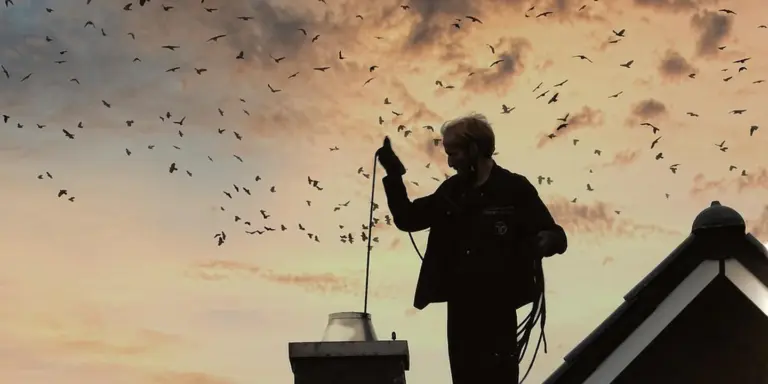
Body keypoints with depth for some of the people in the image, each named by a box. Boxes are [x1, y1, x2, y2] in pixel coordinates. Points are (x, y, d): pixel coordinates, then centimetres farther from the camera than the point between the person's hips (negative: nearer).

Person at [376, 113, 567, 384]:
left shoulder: (515, 189, -5)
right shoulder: (451, 191, 11)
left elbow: (556, 236, -6)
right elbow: (407, 218, 17)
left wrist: (545, 242, -30)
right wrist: (394, 175, 5)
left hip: (496, 310, -5)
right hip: (459, 308, 5)